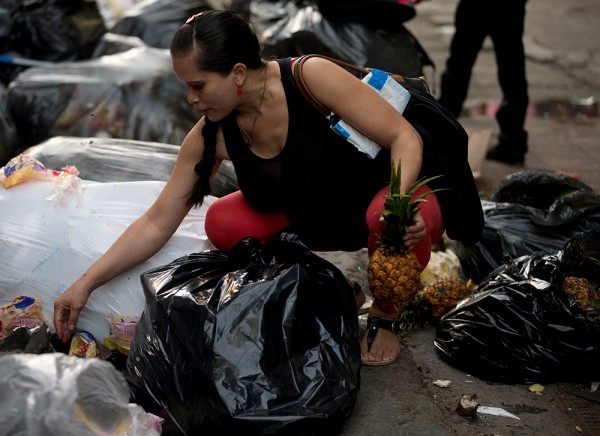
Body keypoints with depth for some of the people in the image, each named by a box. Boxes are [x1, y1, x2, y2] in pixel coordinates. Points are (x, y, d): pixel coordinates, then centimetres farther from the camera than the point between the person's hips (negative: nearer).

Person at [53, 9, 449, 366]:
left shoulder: (310, 76, -27)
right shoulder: (211, 136, -13)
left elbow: (404, 136, -23)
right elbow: (157, 223, -8)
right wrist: (86, 284, -13)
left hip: (377, 200, -3)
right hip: (314, 222, 4)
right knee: (222, 224, -18)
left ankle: (386, 316, -5)